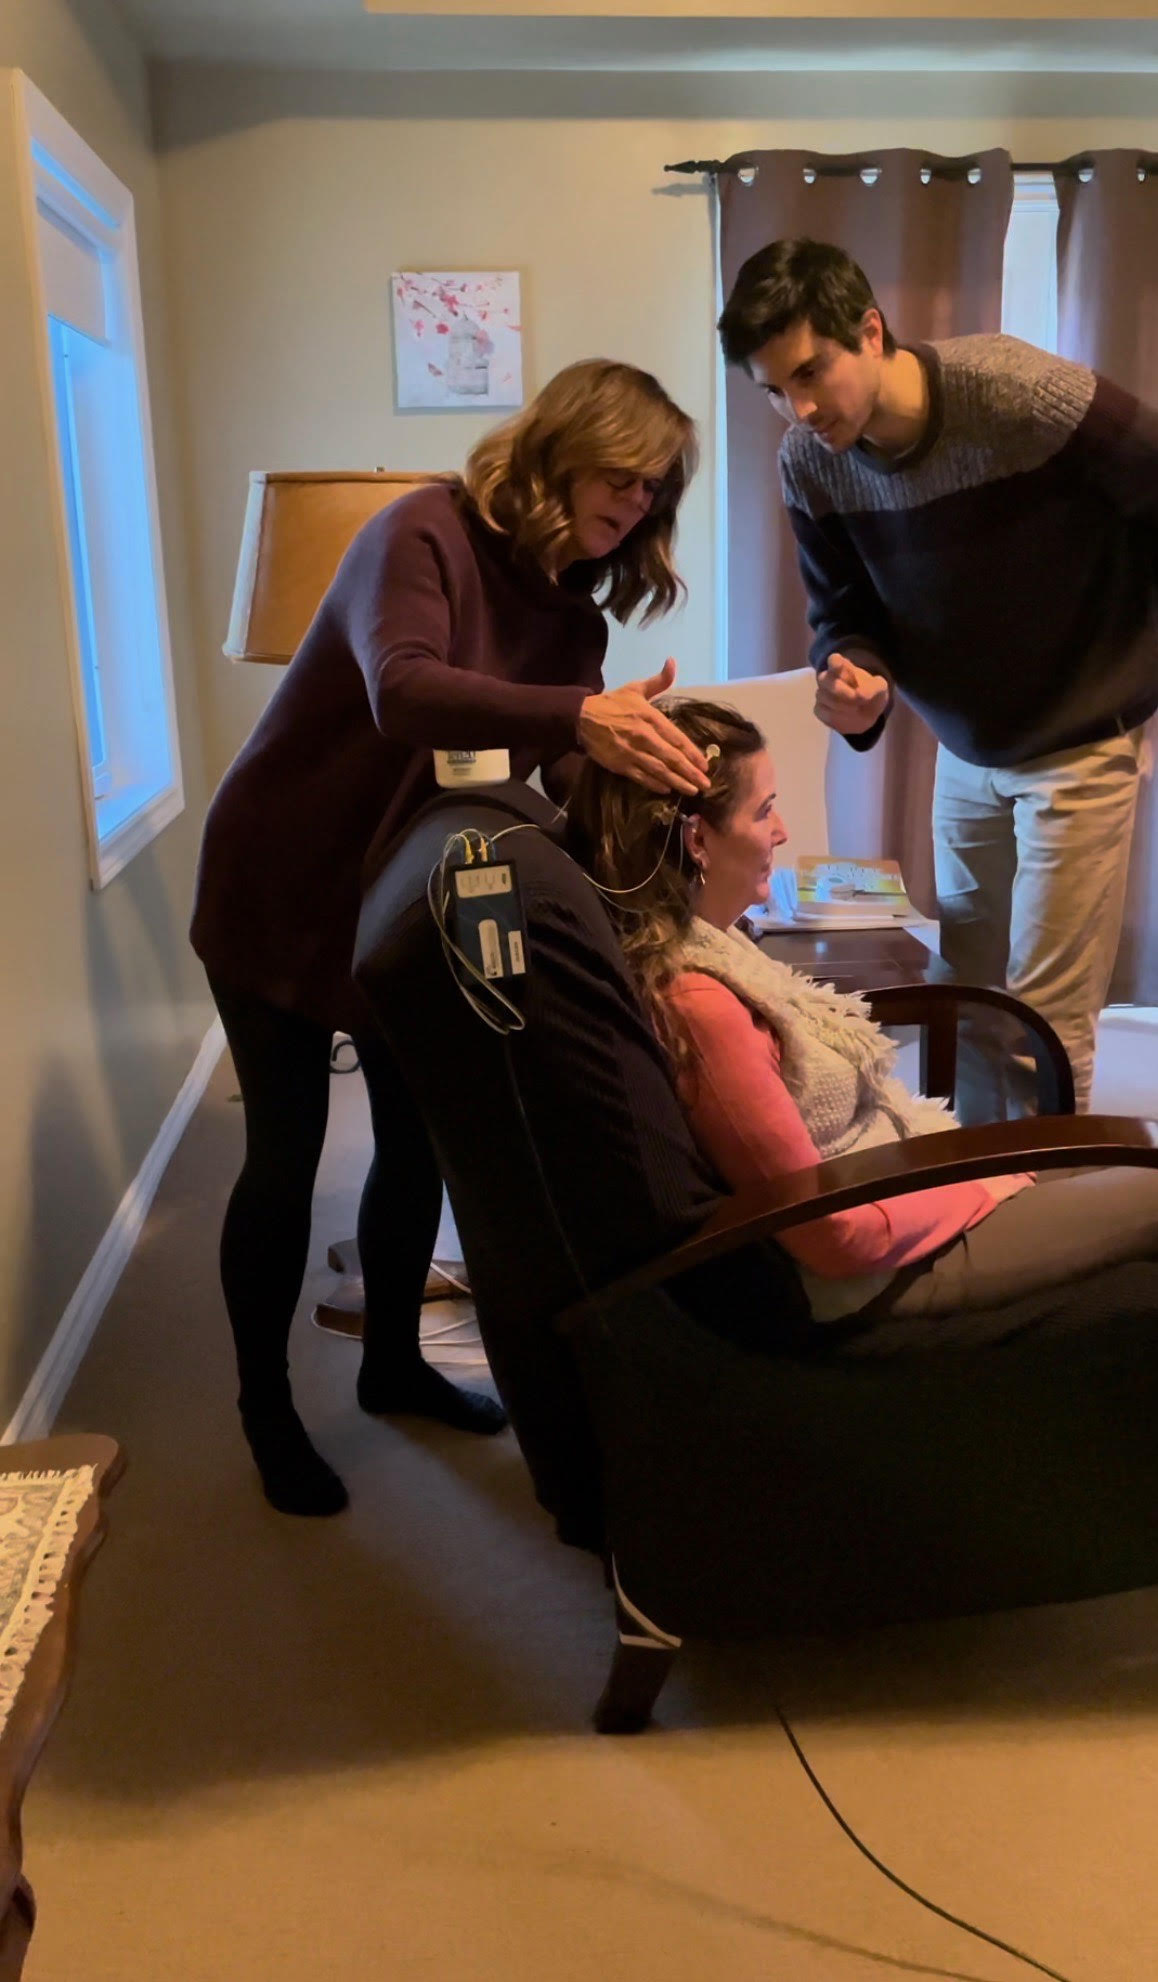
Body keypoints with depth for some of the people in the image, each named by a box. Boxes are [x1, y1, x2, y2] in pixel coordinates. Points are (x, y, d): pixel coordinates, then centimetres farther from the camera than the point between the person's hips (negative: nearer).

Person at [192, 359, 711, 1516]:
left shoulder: (573, 610, 1)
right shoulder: (429, 532, -20)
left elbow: (565, 782, -9)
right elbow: (403, 692, -40)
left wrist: (629, 745, -29)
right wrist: (579, 716, -52)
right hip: (281, 887, -6)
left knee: (422, 1136, 10)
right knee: (285, 1153, 2)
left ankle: (391, 1364, 32)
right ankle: (265, 1409, 20)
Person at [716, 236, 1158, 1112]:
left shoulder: (1027, 396, -27)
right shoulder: (809, 464, -11)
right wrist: (857, 681, -22)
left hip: (1081, 744, -5)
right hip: (966, 752, 5)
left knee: (1045, 1024, -4)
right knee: (964, 999, 15)